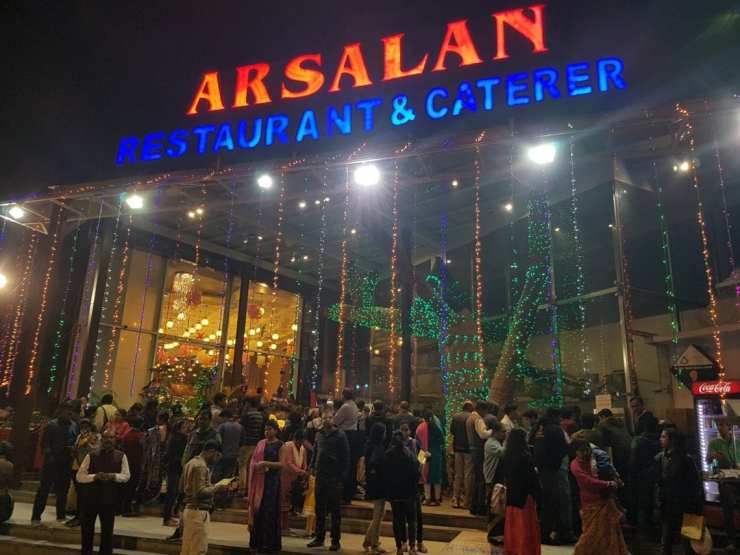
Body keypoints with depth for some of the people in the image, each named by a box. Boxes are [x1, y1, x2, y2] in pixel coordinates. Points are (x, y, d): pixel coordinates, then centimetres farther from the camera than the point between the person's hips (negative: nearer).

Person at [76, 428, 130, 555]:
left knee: (107, 531, 8)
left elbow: (126, 475, -2)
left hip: (110, 499, -1)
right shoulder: (91, 456, 2)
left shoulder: (121, 456, 1)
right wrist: (95, 476, -19)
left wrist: (113, 476, -20)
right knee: (86, 530, 15)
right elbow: (79, 476, -3)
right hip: (89, 497, 1)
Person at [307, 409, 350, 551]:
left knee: (335, 510, 4)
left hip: (335, 477, -5)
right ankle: (319, 537, 23)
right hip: (320, 476, 5)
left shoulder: (340, 435, -8)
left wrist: (342, 475, -13)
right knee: (320, 509, 12)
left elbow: (346, 457, -9)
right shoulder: (319, 434, 8)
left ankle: (336, 540, 13)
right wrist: (313, 467, 4)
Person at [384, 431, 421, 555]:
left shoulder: (387, 456, -3)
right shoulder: (409, 455, -12)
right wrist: (413, 487, 4)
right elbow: (416, 474, -10)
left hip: (393, 493, 2)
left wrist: (388, 491, 12)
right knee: (411, 519, 8)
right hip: (409, 493, -2)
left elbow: (384, 475, 2)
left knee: (397, 520, 11)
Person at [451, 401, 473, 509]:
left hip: (458, 448, 4)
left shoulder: (455, 417, -2)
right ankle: (466, 501, 6)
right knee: (468, 475, 4)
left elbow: (451, 431, 4)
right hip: (469, 448, -4)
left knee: (458, 475, 13)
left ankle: (456, 500, 15)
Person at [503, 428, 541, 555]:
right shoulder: (525, 457, -21)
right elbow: (532, 478, -17)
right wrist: (537, 495, -7)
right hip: (525, 495, -6)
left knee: (512, 525, 16)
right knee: (525, 527, 6)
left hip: (511, 494, 7)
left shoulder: (507, 456, 0)